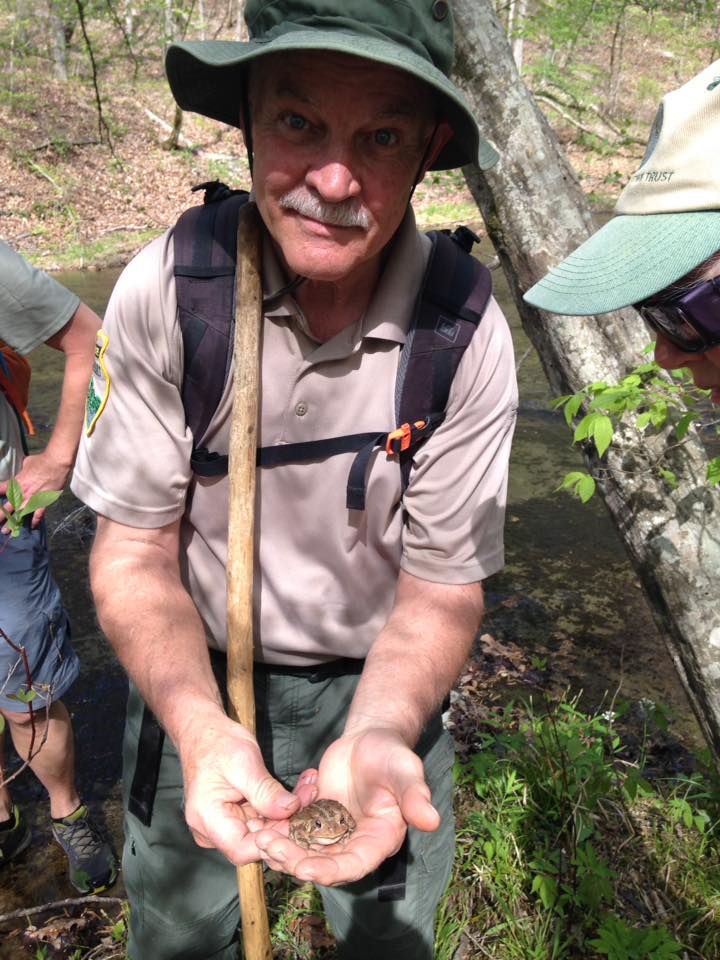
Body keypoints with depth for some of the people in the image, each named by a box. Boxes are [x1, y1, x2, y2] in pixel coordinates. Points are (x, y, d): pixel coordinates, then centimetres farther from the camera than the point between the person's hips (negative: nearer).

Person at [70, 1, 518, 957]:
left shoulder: (468, 336, -23)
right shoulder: (165, 287, -22)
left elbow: (443, 586, -14)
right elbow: (134, 550, -15)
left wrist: (378, 736, -33)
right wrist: (199, 726, -32)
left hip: (379, 683, 0)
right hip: (192, 679, 1)